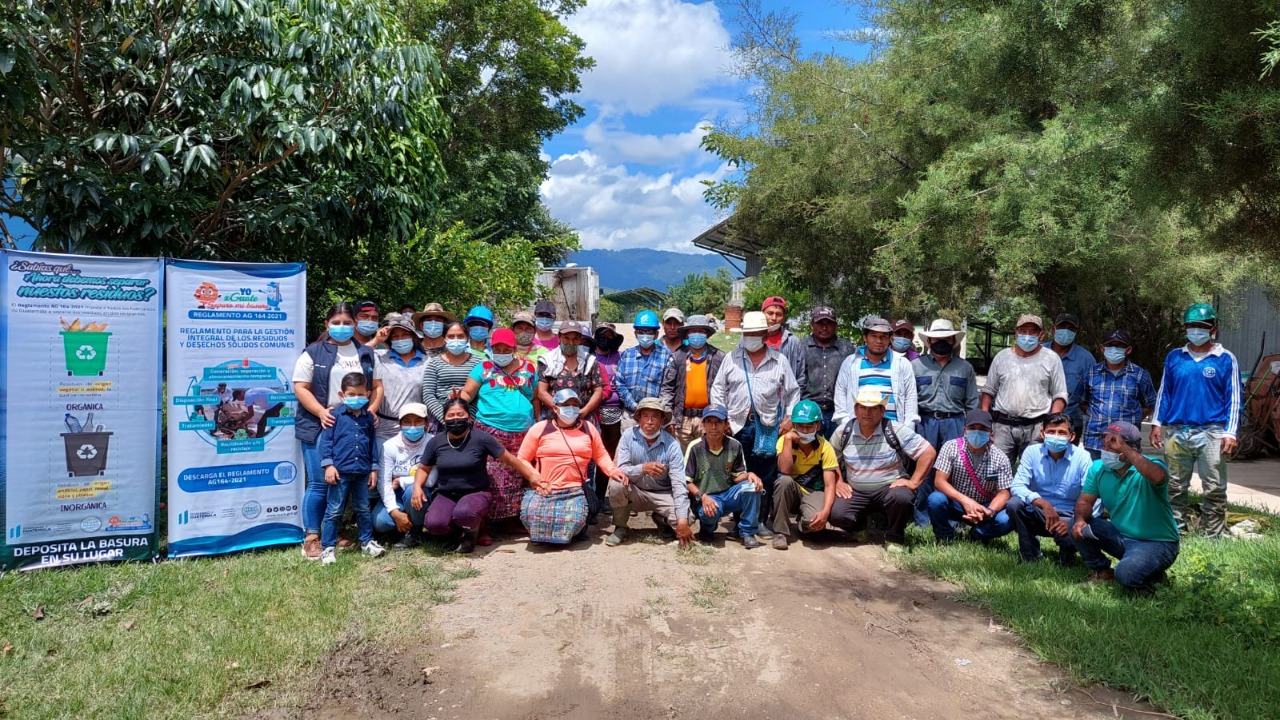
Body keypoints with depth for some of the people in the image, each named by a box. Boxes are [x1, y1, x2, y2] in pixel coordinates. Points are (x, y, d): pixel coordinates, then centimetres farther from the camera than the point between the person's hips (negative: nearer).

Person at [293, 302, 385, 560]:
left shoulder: (367, 354, 14)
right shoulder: (313, 352, 2)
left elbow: (377, 386, 14)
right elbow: (301, 387, -3)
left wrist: (371, 411, -3)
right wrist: (321, 412, -16)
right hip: (320, 427, -3)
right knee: (319, 483, -5)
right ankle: (311, 538, 2)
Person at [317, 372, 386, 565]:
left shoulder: (368, 418, 9)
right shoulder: (336, 415, -4)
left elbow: (373, 444, 13)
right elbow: (325, 440, -5)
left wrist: (374, 468, 11)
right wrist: (328, 464, -13)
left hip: (362, 472, 4)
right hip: (340, 471, -4)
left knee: (363, 509, 14)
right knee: (334, 511, 1)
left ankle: (367, 541, 26)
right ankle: (328, 547, 8)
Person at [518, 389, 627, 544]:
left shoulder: (588, 429, 12)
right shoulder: (539, 429, 4)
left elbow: (600, 455, 17)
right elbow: (523, 459, 6)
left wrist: (613, 470, -2)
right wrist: (536, 479, -8)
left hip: (575, 492, 1)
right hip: (543, 490, -1)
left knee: (574, 521, -28)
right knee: (531, 515, -28)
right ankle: (541, 535, 11)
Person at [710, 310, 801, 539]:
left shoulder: (779, 361, 7)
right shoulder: (732, 358, 8)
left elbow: (792, 392, 10)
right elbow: (718, 389, 10)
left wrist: (789, 418, 1)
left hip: (768, 426, 0)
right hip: (737, 424, 0)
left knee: (766, 476, 4)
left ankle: (762, 522, 14)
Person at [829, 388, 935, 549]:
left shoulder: (896, 430, -11)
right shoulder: (844, 431, -2)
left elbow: (928, 453, -11)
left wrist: (913, 482, -15)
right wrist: (838, 482, -2)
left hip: (890, 488, -2)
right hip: (855, 492, 2)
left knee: (902, 497, -36)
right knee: (836, 514, -24)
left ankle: (894, 537, -4)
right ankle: (860, 526, 16)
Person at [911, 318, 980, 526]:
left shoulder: (965, 368, 11)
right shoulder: (916, 365, 7)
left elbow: (972, 403, 11)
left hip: (954, 423, 1)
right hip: (925, 422, -1)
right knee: (924, 469, 3)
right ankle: (923, 518, 12)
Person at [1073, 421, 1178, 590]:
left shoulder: (1151, 465, -19)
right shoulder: (1098, 468, -2)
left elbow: (1158, 477, -45)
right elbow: (1085, 501, -1)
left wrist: (1123, 448, -43)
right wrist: (1080, 519, -24)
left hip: (1156, 542, -5)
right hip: (1121, 536, 6)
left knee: (1126, 575, -31)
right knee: (1078, 528, -15)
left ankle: (1153, 574, 6)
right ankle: (1101, 570, 8)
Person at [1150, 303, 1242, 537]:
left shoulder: (1226, 359, 3)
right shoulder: (1174, 357, 11)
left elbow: (1233, 399, 1)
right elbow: (1164, 393, 14)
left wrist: (1230, 434, -6)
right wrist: (1157, 423, 6)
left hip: (1211, 433, -3)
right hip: (1176, 432, 3)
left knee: (1214, 489, 0)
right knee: (1175, 487, 8)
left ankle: (1213, 538, 8)